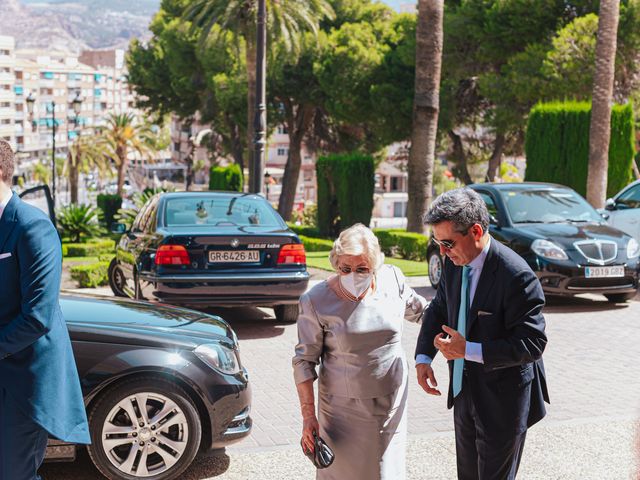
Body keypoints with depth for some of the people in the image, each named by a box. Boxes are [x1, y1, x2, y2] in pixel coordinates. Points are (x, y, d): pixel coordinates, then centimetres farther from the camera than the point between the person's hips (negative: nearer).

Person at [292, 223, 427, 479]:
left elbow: (419, 310, 15)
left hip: (392, 403, 3)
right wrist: (308, 415, -10)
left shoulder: (392, 279, -5)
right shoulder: (316, 301, -14)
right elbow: (304, 360, -8)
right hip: (343, 407, -3)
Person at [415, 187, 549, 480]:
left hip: (502, 398, -7)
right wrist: (423, 357, -5)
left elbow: (532, 343, -26)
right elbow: (438, 309, 10)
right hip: (464, 390, 7)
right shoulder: (454, 263, -4)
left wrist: (468, 350, -28)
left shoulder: (516, 276, -27)